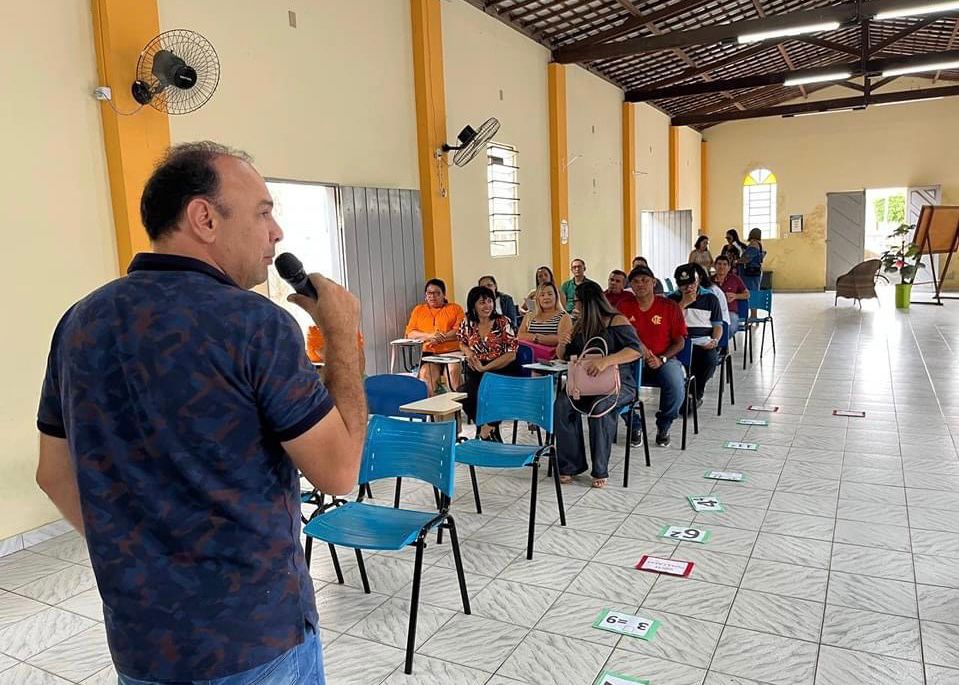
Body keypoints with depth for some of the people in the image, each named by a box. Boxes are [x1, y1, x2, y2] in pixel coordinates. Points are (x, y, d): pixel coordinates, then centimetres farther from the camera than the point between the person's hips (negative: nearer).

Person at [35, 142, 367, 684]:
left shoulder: (80, 323, 0)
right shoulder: (255, 323, -21)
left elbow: (55, 475, 8)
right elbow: (339, 471, -17)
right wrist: (344, 334, -9)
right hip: (256, 638, -5)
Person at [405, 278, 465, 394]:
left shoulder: (455, 308, 12)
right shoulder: (418, 310, 18)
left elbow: (460, 332, -1)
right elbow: (410, 333, 7)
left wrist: (441, 337, -15)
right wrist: (429, 336, -10)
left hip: (452, 352, -1)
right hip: (429, 354, 1)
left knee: (454, 370, -30)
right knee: (425, 374, -28)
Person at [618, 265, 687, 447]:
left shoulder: (670, 306, 1)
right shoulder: (624, 306, 5)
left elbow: (680, 341, 1)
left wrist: (661, 359, -15)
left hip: (664, 360, -1)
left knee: (677, 388, -30)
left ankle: (663, 427, 4)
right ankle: (634, 426, -1)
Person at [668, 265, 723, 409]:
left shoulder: (710, 298, 13)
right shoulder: (672, 299, 12)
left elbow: (718, 325, 12)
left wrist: (715, 341, -8)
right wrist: (683, 303, -6)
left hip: (704, 342, 0)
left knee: (710, 359, -33)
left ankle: (696, 394, -4)